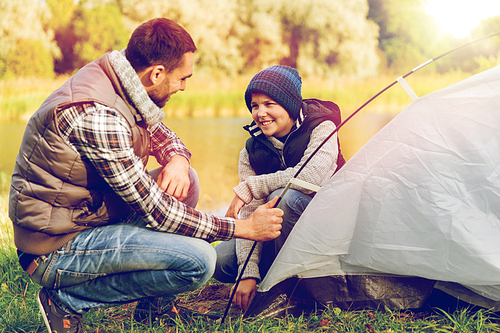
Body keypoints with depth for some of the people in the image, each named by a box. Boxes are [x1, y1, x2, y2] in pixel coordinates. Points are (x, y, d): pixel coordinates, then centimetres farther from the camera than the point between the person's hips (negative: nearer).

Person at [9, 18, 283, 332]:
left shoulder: (118, 84, 0)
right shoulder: (97, 115, -28)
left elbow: (162, 134, 18)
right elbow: (154, 211, -24)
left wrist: (177, 160, -8)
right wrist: (245, 227, -16)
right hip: (56, 249, -10)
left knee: (186, 180, 9)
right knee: (199, 260, -21)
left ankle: (155, 305, 12)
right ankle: (69, 300, -6)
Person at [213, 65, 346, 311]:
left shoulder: (321, 129, -15)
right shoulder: (251, 152, -2)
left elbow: (311, 176, -37)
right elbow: (250, 214, -11)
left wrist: (249, 187, -29)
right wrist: (249, 273, -25)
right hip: (281, 234, 5)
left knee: (283, 197, -35)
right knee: (220, 260, -14)